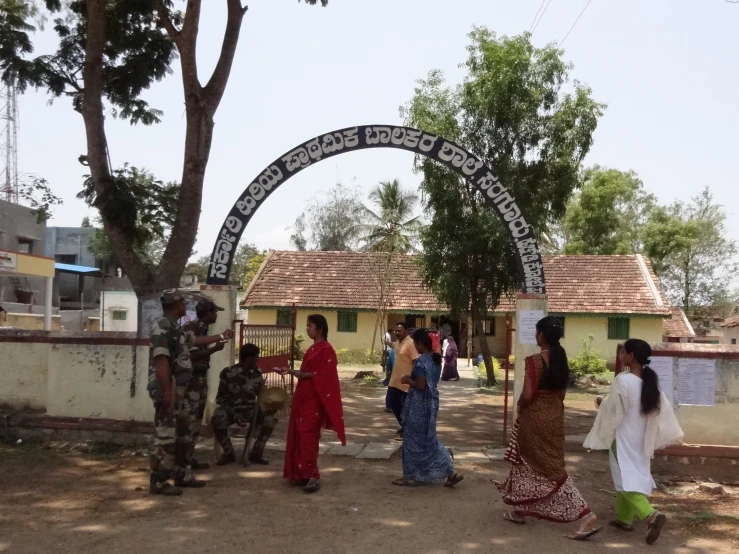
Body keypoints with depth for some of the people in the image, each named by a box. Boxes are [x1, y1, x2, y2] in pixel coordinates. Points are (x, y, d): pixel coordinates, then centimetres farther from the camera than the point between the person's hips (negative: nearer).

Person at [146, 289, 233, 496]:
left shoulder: (176, 328, 15)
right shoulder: (162, 328, -18)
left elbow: (196, 340, 32)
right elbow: (161, 362, -24)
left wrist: (222, 336, 39)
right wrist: (167, 392, -27)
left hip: (179, 390, 11)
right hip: (167, 390, -11)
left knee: (182, 434, 17)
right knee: (165, 436, -7)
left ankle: (182, 475, 28)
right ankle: (158, 482, 0)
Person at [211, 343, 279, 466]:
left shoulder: (256, 374, -2)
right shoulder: (228, 373, -11)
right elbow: (220, 398, -7)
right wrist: (234, 415, -22)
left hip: (250, 409, 3)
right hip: (231, 409, -3)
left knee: (270, 418, -24)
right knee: (217, 419, -35)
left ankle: (256, 453, -4)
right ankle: (229, 453, -9)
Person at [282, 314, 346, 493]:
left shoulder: (326, 350, -14)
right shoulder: (312, 348, 15)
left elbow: (323, 377, -19)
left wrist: (301, 374, -22)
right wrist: (292, 371, 8)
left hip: (314, 399, -9)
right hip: (303, 397, 9)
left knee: (308, 435, -10)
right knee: (299, 435, 10)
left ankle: (313, 476, -5)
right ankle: (302, 473, 17)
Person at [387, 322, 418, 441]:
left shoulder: (410, 343, -18)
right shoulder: (397, 343, 10)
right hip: (395, 380, 9)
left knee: (405, 407, 2)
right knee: (393, 403, 16)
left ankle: (405, 431, 16)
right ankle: (403, 426, 32)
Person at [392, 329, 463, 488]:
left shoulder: (421, 361, -20)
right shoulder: (433, 359, 8)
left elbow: (420, 385, -25)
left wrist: (407, 380, -9)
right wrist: (412, 378, 15)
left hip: (419, 406, -9)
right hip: (430, 403, 9)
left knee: (414, 439, 5)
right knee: (428, 438, 17)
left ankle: (412, 476, 16)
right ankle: (450, 472, 15)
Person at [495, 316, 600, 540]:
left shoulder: (534, 360, -19)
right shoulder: (562, 360, 4)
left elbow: (527, 395, -21)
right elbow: (561, 394, 10)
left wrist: (519, 409, -2)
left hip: (534, 417, -7)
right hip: (555, 415, 7)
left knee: (527, 463, 10)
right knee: (553, 466, 16)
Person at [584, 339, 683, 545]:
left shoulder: (623, 380, -22)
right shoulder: (650, 381, 0)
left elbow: (613, 411, -16)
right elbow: (663, 409, 5)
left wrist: (601, 403, 3)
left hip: (623, 438, -8)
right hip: (640, 438, 8)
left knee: (626, 478, -4)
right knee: (634, 477, 18)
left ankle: (651, 515, -20)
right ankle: (625, 518, 26)